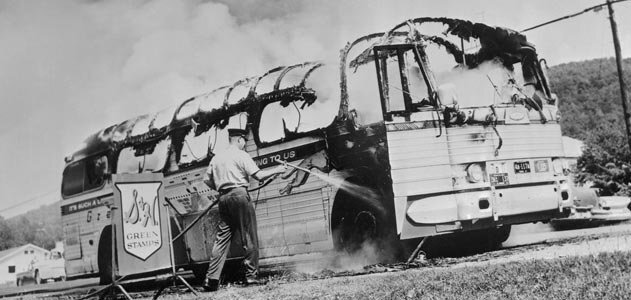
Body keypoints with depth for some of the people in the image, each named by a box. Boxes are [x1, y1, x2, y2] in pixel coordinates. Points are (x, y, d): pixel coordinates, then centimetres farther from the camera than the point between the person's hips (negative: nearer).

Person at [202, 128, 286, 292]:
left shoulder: (216, 158, 16)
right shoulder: (241, 155, -1)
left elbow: (207, 180, 14)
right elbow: (259, 176, -7)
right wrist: (276, 170, 5)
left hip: (223, 198, 6)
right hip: (239, 194, -6)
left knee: (222, 238, 5)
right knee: (249, 237, 0)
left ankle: (211, 279, -1)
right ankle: (252, 275, -2)